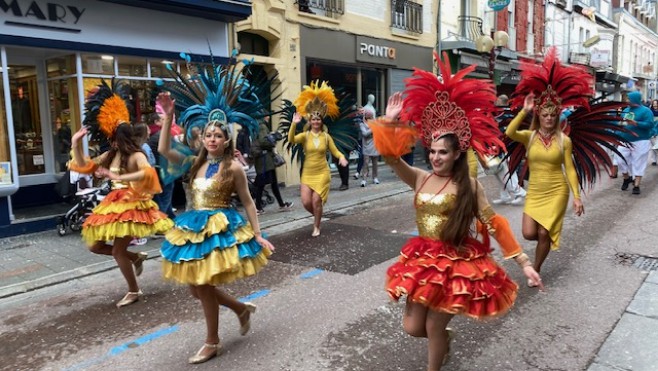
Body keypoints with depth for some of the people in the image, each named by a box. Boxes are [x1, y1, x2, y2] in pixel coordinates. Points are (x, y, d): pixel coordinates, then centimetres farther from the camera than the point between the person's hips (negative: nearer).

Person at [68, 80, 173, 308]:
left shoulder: (136, 156, -16)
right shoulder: (110, 155, 6)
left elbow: (148, 173, -37)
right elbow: (85, 166, 16)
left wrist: (117, 177, -41)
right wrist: (76, 144, 4)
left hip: (131, 205, -8)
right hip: (113, 204, 8)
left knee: (118, 251, -6)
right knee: (95, 246, 11)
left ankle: (134, 291, 13)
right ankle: (136, 257, 28)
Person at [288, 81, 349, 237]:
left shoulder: (326, 136, -1)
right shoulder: (305, 135, -4)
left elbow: (335, 151, 2)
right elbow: (291, 139, -22)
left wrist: (342, 157, -19)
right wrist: (294, 124, -35)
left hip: (322, 173, -1)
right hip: (307, 173, 1)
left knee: (316, 201, -3)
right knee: (306, 202, -4)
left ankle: (316, 227, 19)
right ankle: (317, 216, 31)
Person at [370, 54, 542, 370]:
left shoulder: (469, 186, -8)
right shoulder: (420, 178, 1)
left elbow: (494, 224, -6)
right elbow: (392, 158, -9)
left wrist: (523, 262, -8)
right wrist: (390, 124, -22)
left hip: (456, 263, -4)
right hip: (422, 259, 4)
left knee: (434, 327, 5)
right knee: (413, 327, 10)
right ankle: (444, 336, 45)